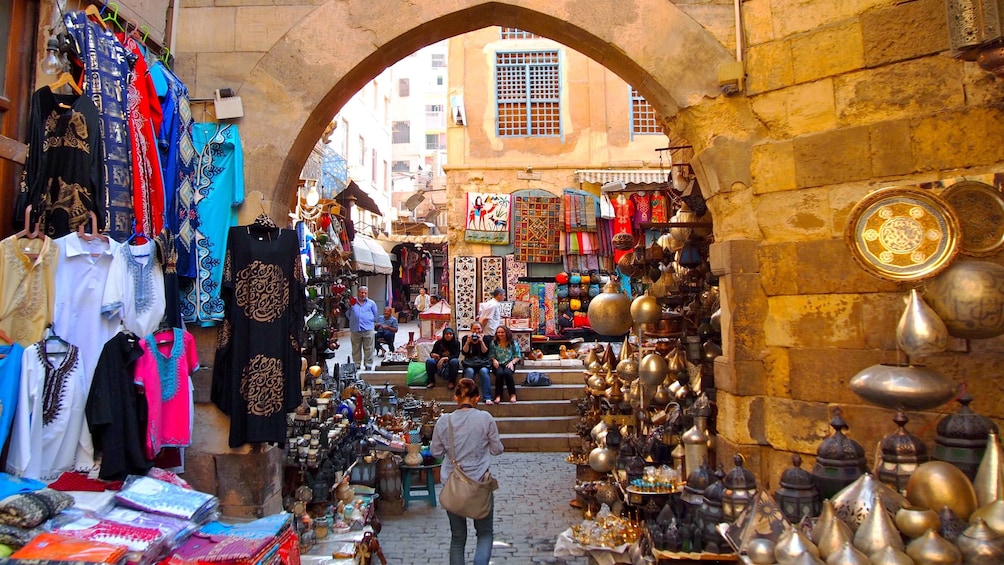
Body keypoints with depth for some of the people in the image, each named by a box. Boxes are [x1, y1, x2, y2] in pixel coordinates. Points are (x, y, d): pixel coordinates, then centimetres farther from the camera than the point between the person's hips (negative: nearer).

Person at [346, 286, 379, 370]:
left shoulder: (371, 303, 9)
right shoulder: (352, 302, 10)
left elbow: (374, 316, 14)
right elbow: (348, 315, 12)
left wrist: (367, 321, 4)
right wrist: (350, 307, -3)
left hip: (368, 329, -1)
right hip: (355, 329, 1)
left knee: (368, 349, 1)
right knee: (356, 349, 8)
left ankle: (368, 365, 9)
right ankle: (357, 364, 18)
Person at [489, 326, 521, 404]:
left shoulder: (513, 343, 7)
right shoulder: (494, 343, 10)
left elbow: (517, 356, 6)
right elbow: (491, 355, 6)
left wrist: (512, 362, -11)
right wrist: (494, 360, -15)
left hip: (509, 364, -1)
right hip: (498, 364, 1)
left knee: (507, 373, -34)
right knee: (499, 373, -34)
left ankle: (513, 394, -20)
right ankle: (498, 396, -27)